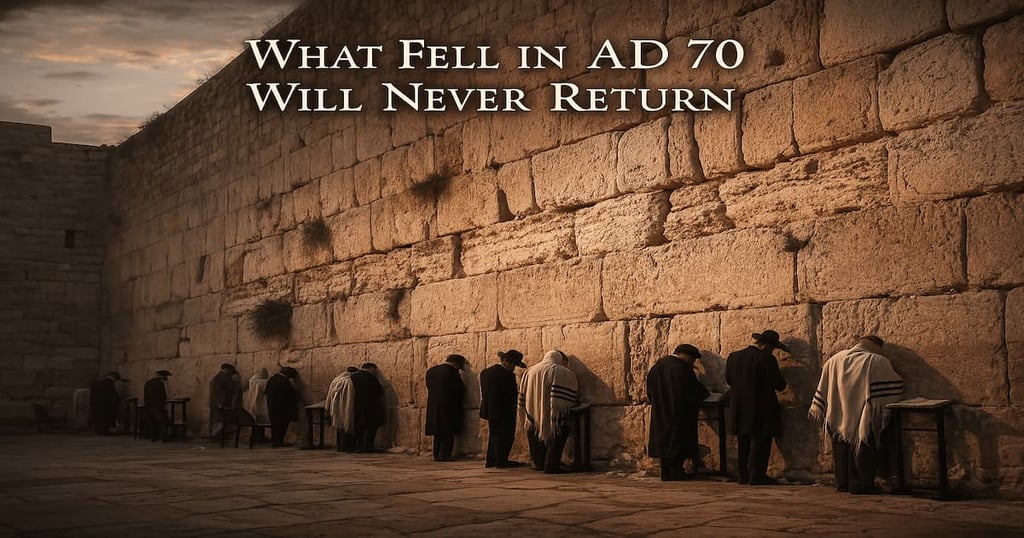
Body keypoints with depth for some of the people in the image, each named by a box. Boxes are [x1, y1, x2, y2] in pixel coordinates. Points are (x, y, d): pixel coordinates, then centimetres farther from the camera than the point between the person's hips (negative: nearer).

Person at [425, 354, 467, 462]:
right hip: (448, 407, -6)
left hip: (433, 407, 7)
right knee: (448, 433, 1)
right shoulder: (451, 371, -12)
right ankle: (444, 455, -2)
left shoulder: (430, 371, 9)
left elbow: (429, 387, 14)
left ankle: (437, 455, 14)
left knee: (438, 433, 13)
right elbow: (459, 389, -9)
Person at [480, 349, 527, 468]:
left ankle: (490, 461, 19)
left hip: (489, 410, 8)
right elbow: (513, 394, -15)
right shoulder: (507, 375, -19)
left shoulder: (485, 372, 7)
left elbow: (483, 393, 11)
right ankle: (501, 461, 3)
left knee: (494, 436, 17)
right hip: (505, 412, -8)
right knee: (505, 437, 2)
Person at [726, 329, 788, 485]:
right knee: (760, 442, 1)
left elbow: (729, 380, 13)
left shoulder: (733, 357, 4)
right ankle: (757, 475, -2)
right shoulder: (766, 359, -15)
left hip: (739, 409, 6)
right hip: (761, 409, -6)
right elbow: (779, 385, -12)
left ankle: (744, 475, 18)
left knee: (744, 443, 14)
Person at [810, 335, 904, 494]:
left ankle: (842, 483, 17)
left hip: (838, 417, 5)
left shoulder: (835, 360, 9)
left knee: (841, 446, 12)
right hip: (863, 415, -5)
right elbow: (891, 385, -2)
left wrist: (818, 410, 15)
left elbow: (823, 389, 11)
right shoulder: (877, 362, -5)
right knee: (862, 446, 1)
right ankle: (860, 484, -1)